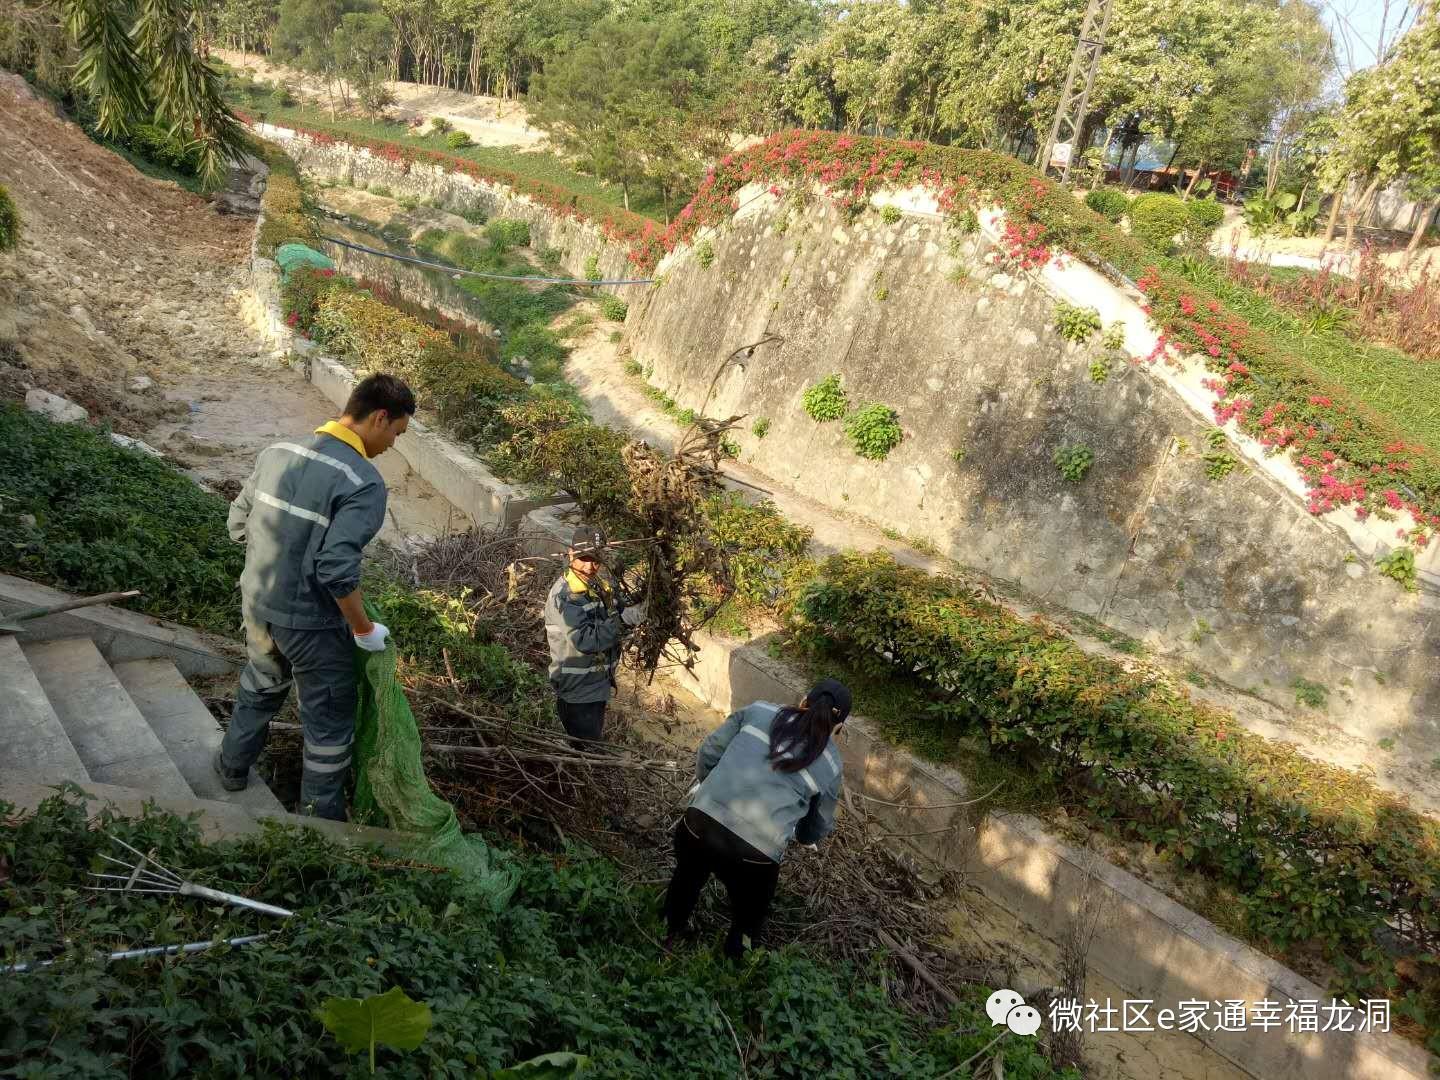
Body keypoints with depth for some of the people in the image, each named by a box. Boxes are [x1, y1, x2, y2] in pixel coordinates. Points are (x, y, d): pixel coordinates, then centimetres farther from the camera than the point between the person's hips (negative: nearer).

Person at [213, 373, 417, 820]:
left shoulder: (277, 452, -2)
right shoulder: (364, 482, -24)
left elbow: (238, 522, 7)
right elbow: (337, 570, -29)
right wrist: (365, 629, -16)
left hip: (257, 605, 7)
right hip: (311, 624, -7)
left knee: (260, 689, 33)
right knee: (330, 721, 15)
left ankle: (233, 765, 54)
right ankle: (321, 815, 30)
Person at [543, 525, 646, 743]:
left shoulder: (601, 584, 4)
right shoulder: (564, 594, -22)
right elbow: (584, 641, -29)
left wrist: (637, 611, -13)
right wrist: (622, 621, -29)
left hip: (599, 684, 8)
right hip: (577, 690, -8)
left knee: (594, 741, 25)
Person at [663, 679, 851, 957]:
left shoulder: (758, 711, 10)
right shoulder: (831, 766, 10)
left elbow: (707, 754, 11)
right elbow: (817, 830, 21)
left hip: (699, 823, 3)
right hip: (755, 854, -3)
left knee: (686, 880, 36)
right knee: (747, 919, 29)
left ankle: (667, 941, 59)